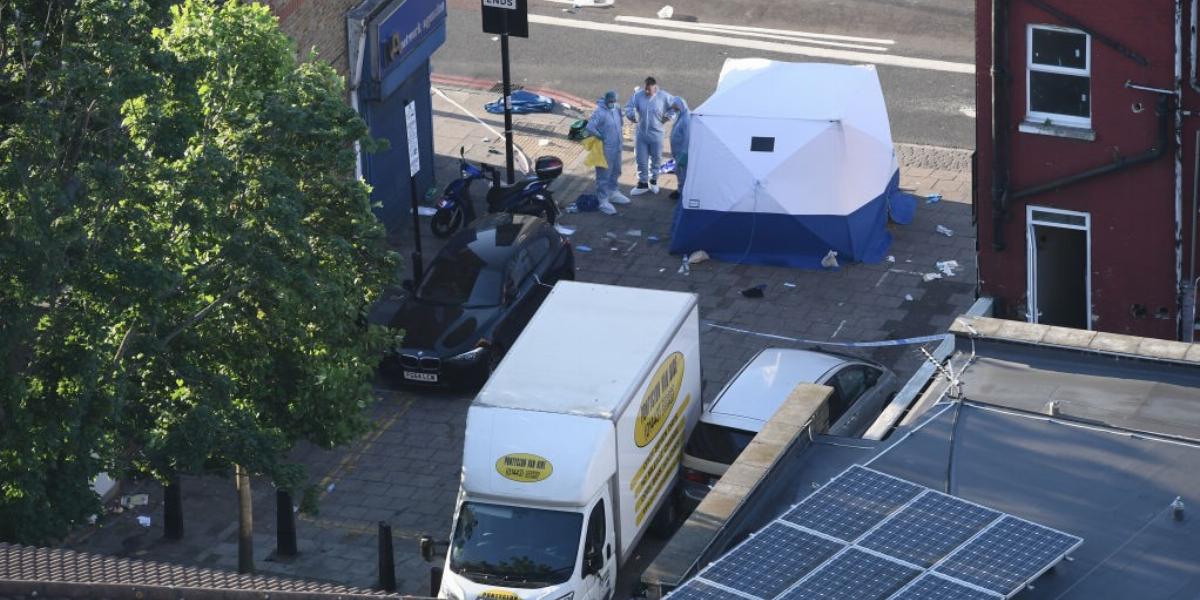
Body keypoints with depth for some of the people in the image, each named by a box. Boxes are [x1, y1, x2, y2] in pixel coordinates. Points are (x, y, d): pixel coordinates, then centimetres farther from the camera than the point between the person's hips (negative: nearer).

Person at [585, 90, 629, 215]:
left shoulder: (617, 108, 1)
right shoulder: (599, 112, -23)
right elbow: (590, 128, -31)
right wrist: (601, 137, -21)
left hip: (617, 147, 8)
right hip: (605, 149, -8)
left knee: (615, 172, 23)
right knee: (604, 175, 0)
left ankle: (613, 193, 41)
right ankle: (603, 201, 6)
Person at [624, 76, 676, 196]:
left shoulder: (663, 97, -10)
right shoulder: (638, 96, -7)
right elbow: (629, 107, 6)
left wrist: (667, 117, -3)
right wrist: (632, 115, -11)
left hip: (656, 134, -1)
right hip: (641, 133, 1)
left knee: (656, 158, 12)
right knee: (641, 160, 6)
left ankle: (653, 181, 32)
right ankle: (643, 183, 19)